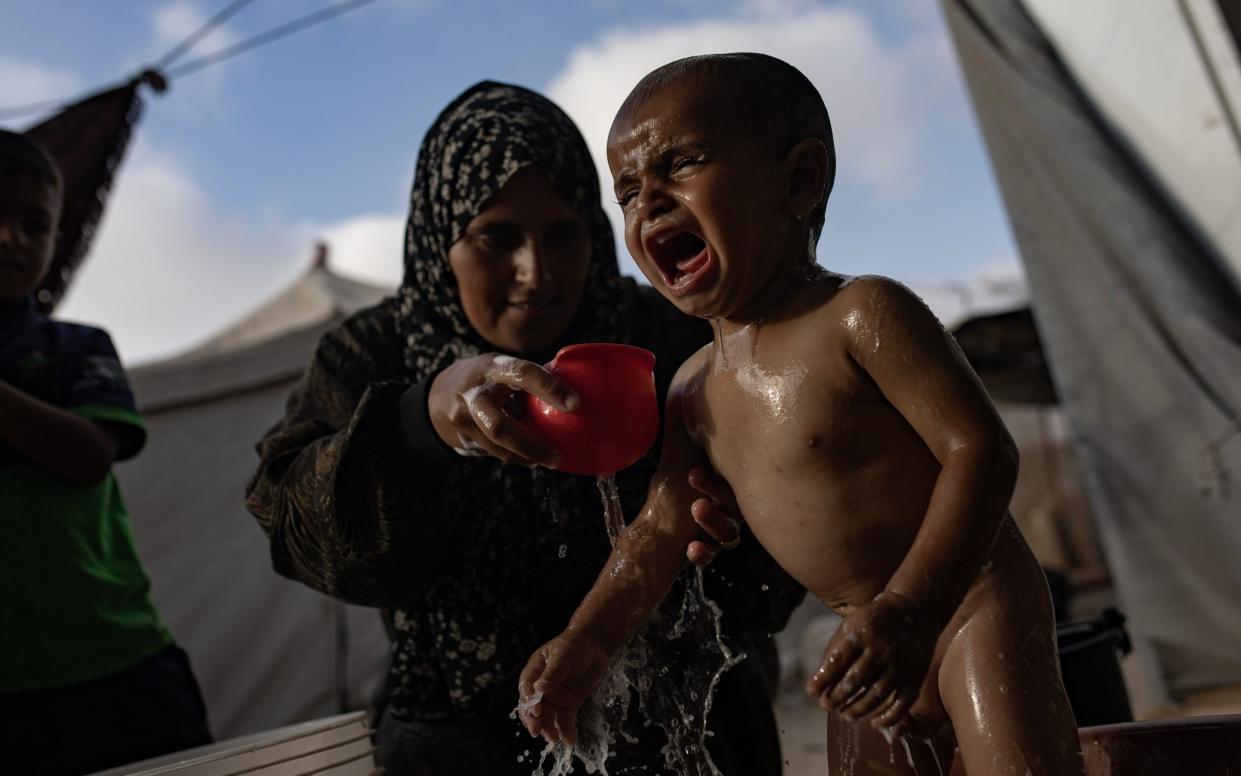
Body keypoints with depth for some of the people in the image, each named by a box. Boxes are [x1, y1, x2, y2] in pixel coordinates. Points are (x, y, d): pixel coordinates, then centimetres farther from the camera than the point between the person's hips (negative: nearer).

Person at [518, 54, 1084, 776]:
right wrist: (586, 641, -3)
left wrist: (911, 607, -35)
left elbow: (981, 449, -25)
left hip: (973, 606, -6)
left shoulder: (861, 314, -21)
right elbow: (662, 529, 6)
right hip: (876, 633, 7)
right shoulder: (697, 388, -1)